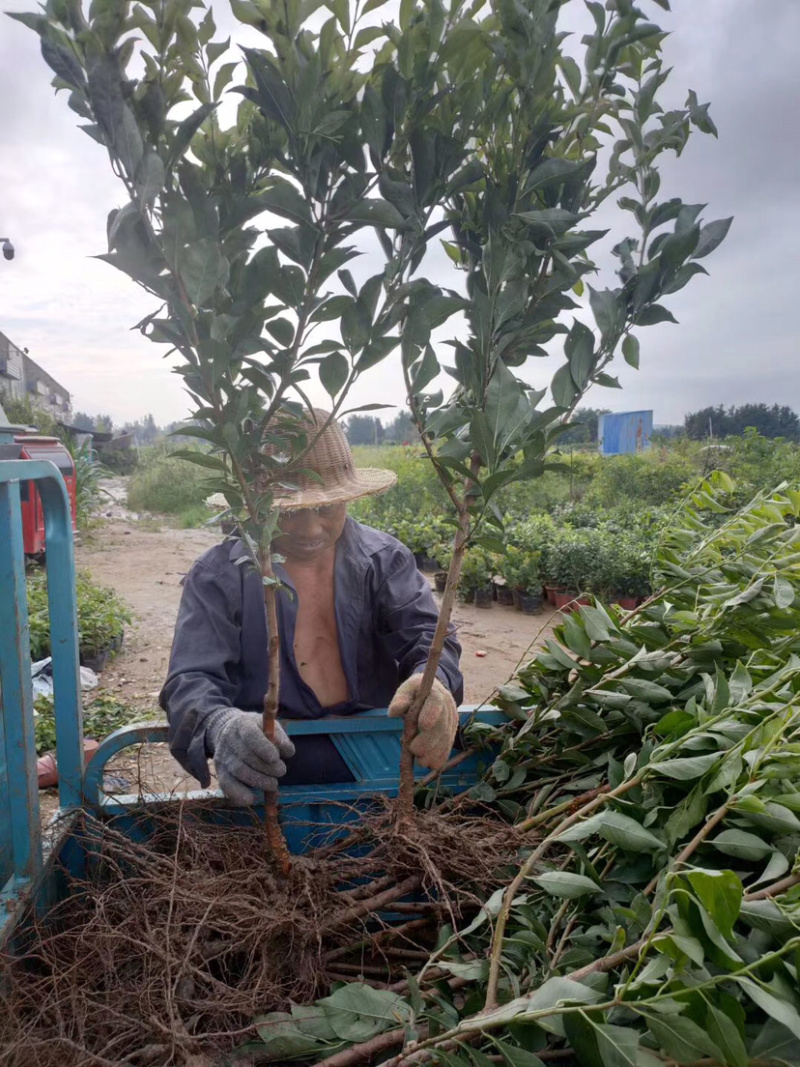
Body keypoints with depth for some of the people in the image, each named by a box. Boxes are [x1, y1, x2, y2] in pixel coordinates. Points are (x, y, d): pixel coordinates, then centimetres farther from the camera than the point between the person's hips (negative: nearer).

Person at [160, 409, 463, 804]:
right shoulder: (217, 576, -5)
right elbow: (192, 680, -12)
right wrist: (221, 725, -37)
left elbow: (427, 637, -9)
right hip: (266, 779, 3)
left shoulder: (386, 559, 1)